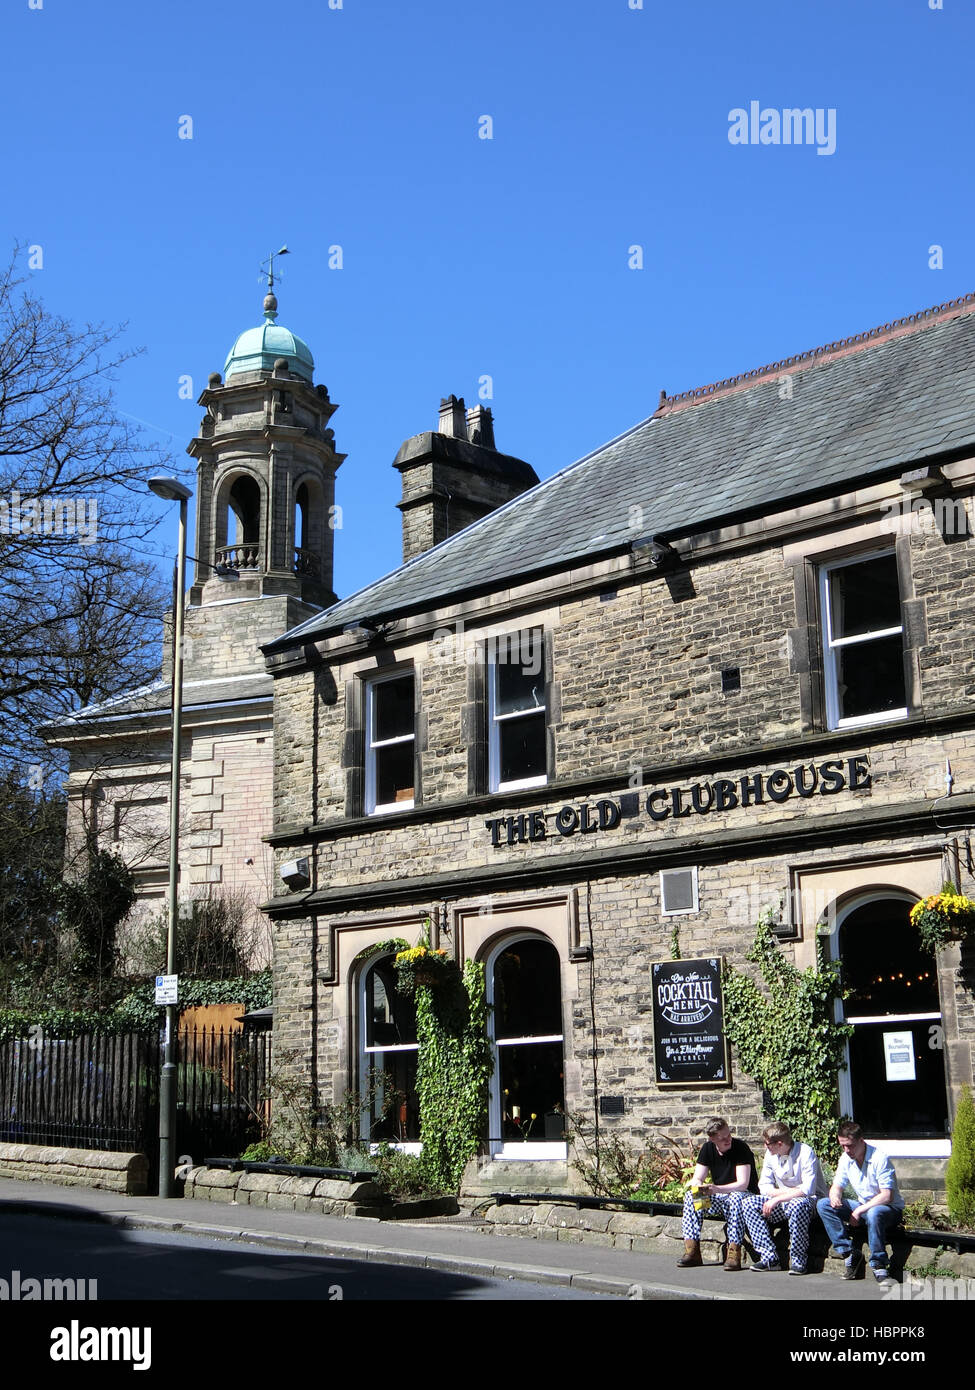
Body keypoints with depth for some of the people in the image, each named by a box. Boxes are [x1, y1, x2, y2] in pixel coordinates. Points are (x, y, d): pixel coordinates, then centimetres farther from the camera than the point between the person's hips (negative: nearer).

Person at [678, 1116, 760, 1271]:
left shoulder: (740, 1148, -18)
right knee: (690, 1197, -16)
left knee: (735, 1198, -38)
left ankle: (734, 1252, -38)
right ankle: (692, 1251, -20)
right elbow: (696, 1179, -2)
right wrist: (698, 1187, -27)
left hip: (745, 1195, -5)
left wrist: (716, 1189, -39)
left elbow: (742, 1184, -25)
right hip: (719, 1198, 5)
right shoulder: (707, 1148, -1)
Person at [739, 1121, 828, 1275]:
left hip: (810, 1200, -7)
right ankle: (769, 1257, -17)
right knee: (748, 1203, -13)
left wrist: (777, 1199, -26)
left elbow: (808, 1189, -26)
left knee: (797, 1205, -41)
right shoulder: (771, 1155, 2)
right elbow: (764, 1186, 4)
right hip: (783, 1203, 7)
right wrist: (787, 1192, -14)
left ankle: (798, 1260, -27)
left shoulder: (805, 1153, -18)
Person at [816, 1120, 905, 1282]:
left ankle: (878, 1265, -29)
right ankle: (849, 1253, -13)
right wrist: (835, 1196, -19)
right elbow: (837, 1186, 7)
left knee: (874, 1213, -42)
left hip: (889, 1209, -7)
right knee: (823, 1205, -11)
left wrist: (859, 1211, -24)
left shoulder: (879, 1158, -21)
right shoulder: (846, 1159, 0)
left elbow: (887, 1196, -25)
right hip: (863, 1206, 7)